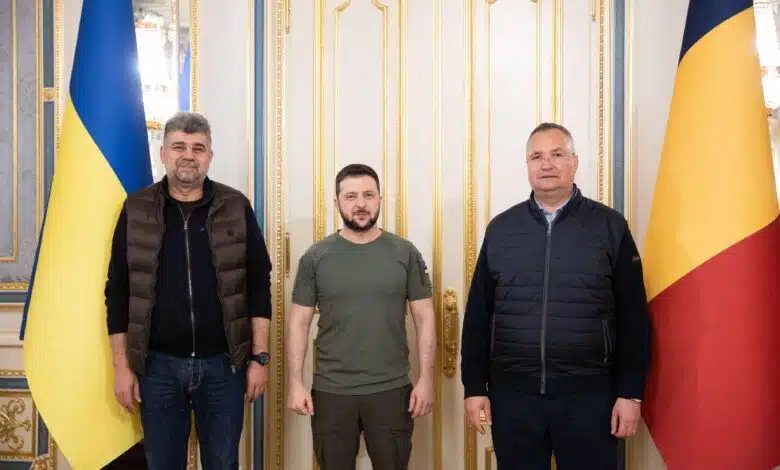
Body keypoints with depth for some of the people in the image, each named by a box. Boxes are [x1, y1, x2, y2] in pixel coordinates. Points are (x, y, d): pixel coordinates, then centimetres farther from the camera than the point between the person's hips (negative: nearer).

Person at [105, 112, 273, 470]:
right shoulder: (136, 210, 1)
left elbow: (259, 286, 0)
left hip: (223, 363, 0)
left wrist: (260, 357, -3)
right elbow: (118, 292, 3)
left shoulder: (236, 208, -1)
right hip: (158, 364, 1)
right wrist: (122, 366, 0)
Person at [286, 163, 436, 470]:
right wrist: (295, 382, -4)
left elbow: (424, 318, 0)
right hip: (330, 391, 1)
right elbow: (299, 322, 2)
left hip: (391, 390, 0)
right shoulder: (316, 257, 0)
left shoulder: (405, 253, -1)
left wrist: (426, 378, -5)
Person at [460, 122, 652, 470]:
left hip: (588, 393, -1)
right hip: (512, 392, 2)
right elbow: (478, 314, 6)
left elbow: (633, 317, 0)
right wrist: (474, 387, 3)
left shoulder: (609, 226, 0)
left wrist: (631, 391, -4)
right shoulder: (500, 228, 5)